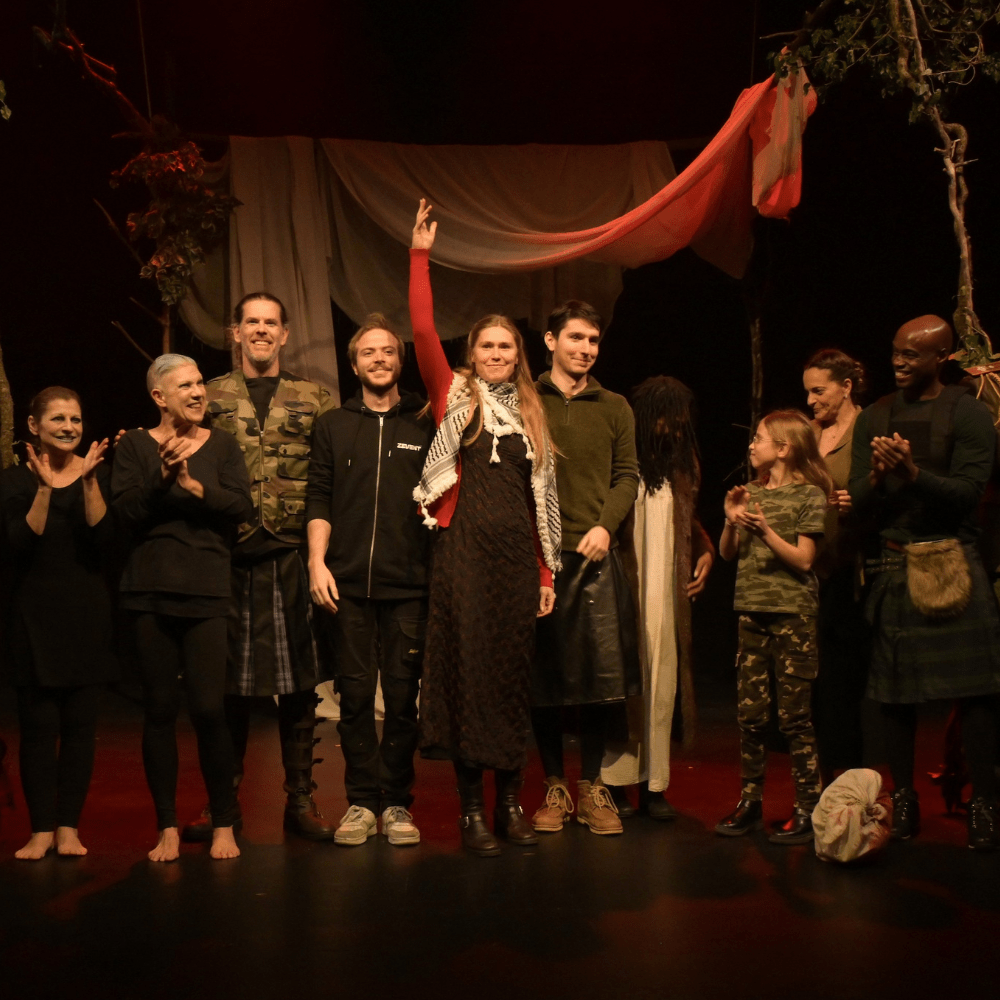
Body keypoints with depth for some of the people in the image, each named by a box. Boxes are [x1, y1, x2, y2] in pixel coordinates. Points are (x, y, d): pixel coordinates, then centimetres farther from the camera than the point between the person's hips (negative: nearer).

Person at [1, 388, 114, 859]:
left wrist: (88, 482, -21)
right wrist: (45, 489, -23)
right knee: (38, 724, -1)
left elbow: (104, 537, -10)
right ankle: (42, 829, 7)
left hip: (88, 612, 1)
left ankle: (69, 827, 11)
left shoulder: (97, 472, 3)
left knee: (80, 724, 2)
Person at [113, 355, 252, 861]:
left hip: (207, 593, 0)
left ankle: (223, 824, 7)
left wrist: (194, 485, -12)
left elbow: (241, 506, -2)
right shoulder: (135, 445, 7)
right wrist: (163, 476, -17)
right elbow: (126, 510, -4)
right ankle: (168, 827, 13)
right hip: (151, 592, 0)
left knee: (209, 709, -7)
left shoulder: (221, 444, 9)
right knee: (160, 710, 3)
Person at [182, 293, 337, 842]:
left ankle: (300, 798, 13)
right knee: (229, 680, 4)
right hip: (229, 555, 0)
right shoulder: (210, 397, 10)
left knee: (299, 679, 3)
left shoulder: (315, 400, 10)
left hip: (295, 555, 0)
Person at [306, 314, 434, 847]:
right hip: (347, 582, 1)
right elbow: (319, 500, 9)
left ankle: (396, 802, 11)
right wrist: (318, 563, -3)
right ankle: (361, 800, 10)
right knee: (355, 693, 1)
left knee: (402, 695, 1)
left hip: (408, 583, 0)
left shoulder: (425, 425, 11)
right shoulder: (332, 426, 13)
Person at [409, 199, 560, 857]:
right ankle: (471, 808, 5)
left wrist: (548, 571, 10)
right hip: (465, 550, -3)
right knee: (466, 671, -2)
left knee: (514, 672, 6)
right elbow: (423, 332, -7)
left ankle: (511, 802, 15)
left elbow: (543, 499, 14)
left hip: (518, 556, 3)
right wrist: (420, 257, -11)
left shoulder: (531, 414, 16)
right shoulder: (455, 396, 7)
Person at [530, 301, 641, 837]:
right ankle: (554, 786, 14)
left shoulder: (614, 408, 14)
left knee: (599, 673, 0)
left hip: (593, 555, 2)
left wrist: (605, 525, -6)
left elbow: (627, 476, 11)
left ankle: (591, 784, 14)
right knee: (542, 676, 2)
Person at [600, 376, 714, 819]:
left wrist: (706, 551, 10)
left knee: (661, 681, 5)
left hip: (667, 593, 5)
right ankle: (614, 782, 4)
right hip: (622, 590, -5)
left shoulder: (683, 465, 15)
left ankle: (653, 782, 11)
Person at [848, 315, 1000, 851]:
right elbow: (860, 501, 7)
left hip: (950, 561, -3)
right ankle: (903, 796, 15)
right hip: (891, 565, 3)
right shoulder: (874, 416, 12)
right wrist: (877, 476, -14)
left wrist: (912, 472, -22)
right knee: (891, 687, 4)